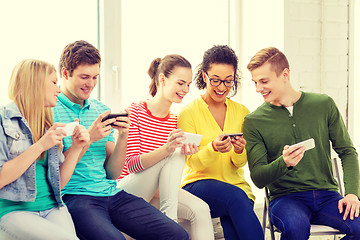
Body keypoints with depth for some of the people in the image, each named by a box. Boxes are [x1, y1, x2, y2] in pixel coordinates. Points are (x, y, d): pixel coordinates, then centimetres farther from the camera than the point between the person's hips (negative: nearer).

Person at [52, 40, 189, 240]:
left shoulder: (102, 111, 17)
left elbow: (113, 174, 15)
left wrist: (122, 137, -1)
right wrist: (87, 139, -14)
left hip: (112, 193, 6)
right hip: (75, 195, -5)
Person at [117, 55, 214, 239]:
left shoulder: (174, 121, 11)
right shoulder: (134, 112, -9)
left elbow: (172, 170, 11)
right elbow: (132, 164, -17)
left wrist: (186, 151, -12)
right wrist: (166, 150, -34)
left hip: (157, 190, 6)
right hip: (128, 188, -6)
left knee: (201, 210, -21)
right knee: (175, 155, -26)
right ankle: (168, 216, -24)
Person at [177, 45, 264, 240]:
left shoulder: (241, 112, 11)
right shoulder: (188, 112, 0)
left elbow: (240, 163, 7)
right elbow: (194, 163, -6)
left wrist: (239, 151, -17)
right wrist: (213, 148, -27)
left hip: (236, 185, 2)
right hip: (198, 185, -2)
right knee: (236, 197, -35)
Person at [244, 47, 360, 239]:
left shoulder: (323, 105, 7)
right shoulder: (254, 121, 2)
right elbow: (258, 177, -2)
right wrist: (283, 163, -24)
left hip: (326, 195, 2)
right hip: (285, 198, -2)